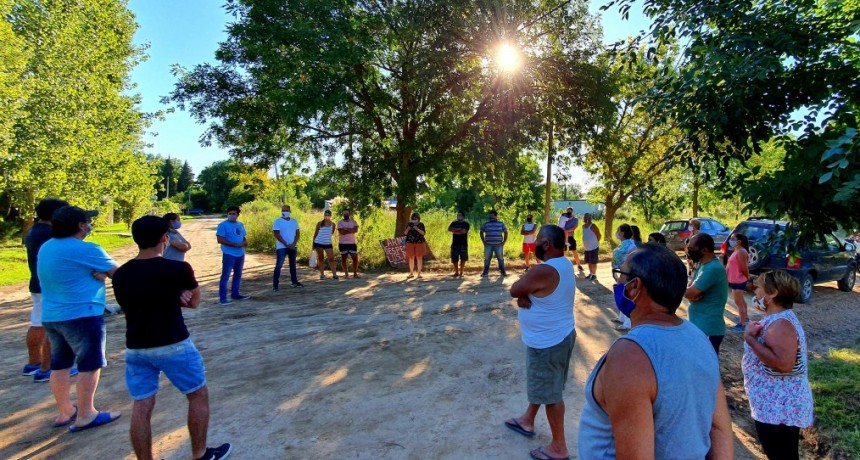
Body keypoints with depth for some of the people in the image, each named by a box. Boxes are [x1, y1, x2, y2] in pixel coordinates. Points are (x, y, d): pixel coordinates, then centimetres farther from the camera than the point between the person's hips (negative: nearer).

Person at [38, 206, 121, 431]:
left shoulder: (46, 247, 10)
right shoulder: (87, 250, -17)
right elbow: (117, 273, -7)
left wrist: (96, 273, -1)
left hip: (51, 316, 9)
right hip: (82, 315, -9)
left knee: (60, 364, 16)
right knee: (89, 365, 1)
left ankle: (64, 412, 27)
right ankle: (85, 416, 6)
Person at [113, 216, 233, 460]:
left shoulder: (120, 275, 1)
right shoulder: (178, 269, -15)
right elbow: (194, 301, 1)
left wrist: (172, 297, 2)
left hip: (136, 349, 5)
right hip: (173, 346, -5)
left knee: (141, 407, 11)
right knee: (198, 395, 13)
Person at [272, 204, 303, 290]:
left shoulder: (294, 221, 7)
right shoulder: (277, 221, -6)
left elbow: (298, 233, 5)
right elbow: (277, 235, -13)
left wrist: (294, 244, -10)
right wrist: (286, 244, -17)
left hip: (293, 247, 5)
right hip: (281, 247, -5)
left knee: (293, 264, 13)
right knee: (279, 265, -7)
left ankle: (294, 282, 23)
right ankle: (275, 284, -5)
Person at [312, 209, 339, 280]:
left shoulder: (333, 224, 2)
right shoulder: (320, 223, -2)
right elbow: (315, 233, 2)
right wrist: (313, 244, 1)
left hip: (328, 243, 1)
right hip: (319, 243, -1)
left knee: (331, 258, -4)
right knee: (320, 259, 6)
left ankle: (334, 274, -1)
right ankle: (322, 274, 13)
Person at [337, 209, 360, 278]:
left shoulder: (354, 222, 6)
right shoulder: (340, 223, 1)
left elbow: (356, 230, -12)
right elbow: (341, 232, -16)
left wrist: (346, 229, -16)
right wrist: (351, 230, -12)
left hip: (352, 243, 1)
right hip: (343, 243, -1)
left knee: (355, 258, -2)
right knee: (343, 259, 4)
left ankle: (355, 273, 9)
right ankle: (346, 274, 13)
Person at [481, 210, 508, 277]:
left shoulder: (501, 224, 5)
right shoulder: (485, 224, 6)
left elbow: (505, 233, 10)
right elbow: (481, 233, 14)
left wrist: (504, 242, 2)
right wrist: (483, 242, 5)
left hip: (498, 245, 0)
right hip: (488, 245, 1)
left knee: (500, 259, 3)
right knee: (487, 259, 2)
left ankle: (503, 272, 11)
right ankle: (485, 272, 8)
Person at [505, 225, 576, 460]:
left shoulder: (543, 271, -30)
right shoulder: (564, 263, 2)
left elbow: (514, 290, -17)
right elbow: (521, 291, 5)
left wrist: (522, 293, 0)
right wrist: (524, 296, -14)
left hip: (548, 342, -10)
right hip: (559, 335, 10)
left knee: (551, 393, 6)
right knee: (541, 384, 25)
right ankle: (527, 421, 46)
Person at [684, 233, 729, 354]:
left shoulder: (713, 268, -22)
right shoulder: (703, 266, 11)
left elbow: (689, 293, -24)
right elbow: (691, 291, 9)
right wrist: (693, 295, -13)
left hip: (708, 330, -10)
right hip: (700, 326, 10)